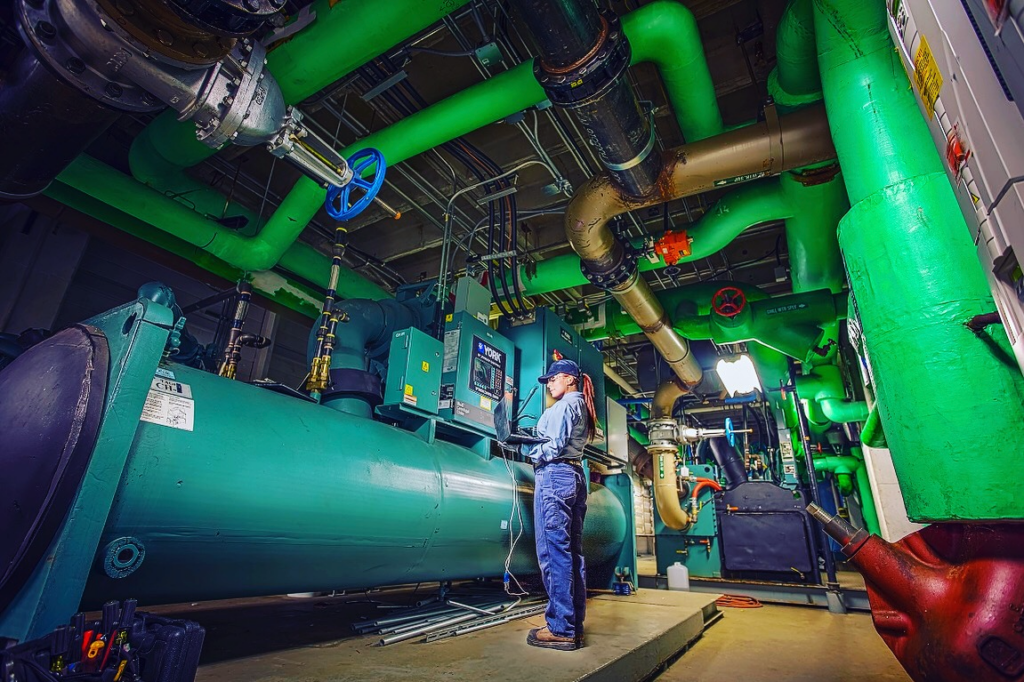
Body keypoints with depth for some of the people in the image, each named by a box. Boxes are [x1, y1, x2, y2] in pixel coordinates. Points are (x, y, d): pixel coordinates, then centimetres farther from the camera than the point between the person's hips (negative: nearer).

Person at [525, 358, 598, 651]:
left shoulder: (565, 405, -5)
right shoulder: (582, 407, 22)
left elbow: (554, 445, -14)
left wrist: (533, 454, 2)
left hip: (555, 474, -10)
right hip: (575, 476, 10)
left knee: (554, 550, -8)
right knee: (572, 551, 9)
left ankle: (561, 629, -4)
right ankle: (575, 625, 15)